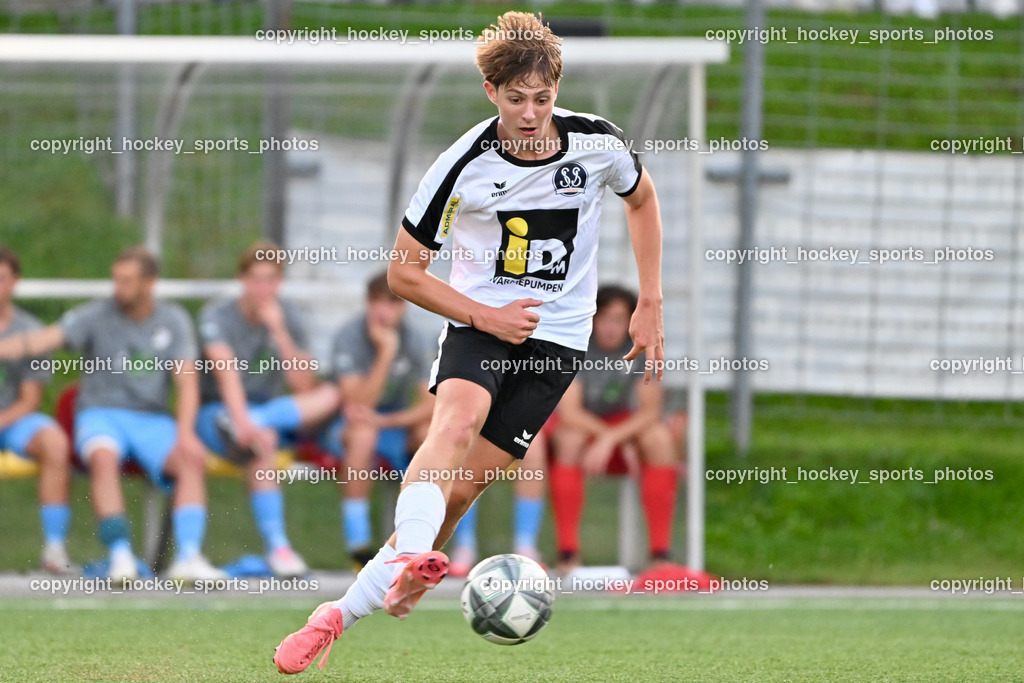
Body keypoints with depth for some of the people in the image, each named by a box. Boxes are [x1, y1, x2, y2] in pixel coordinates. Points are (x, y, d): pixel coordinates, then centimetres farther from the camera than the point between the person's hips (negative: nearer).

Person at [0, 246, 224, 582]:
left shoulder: (174, 321, 7)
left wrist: (184, 434, -16)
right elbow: (41, 340, -15)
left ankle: (188, 556, -33)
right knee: (104, 457, -37)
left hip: (152, 419, 2)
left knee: (193, 459, -27)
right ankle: (120, 555, -40)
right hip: (101, 413, -2)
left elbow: (186, 382, 1)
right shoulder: (95, 316, 0)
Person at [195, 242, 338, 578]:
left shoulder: (287, 319, 4)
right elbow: (227, 371, -26)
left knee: (329, 396, -22)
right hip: (216, 412, -5)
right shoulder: (217, 315, -8)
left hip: (272, 413, 5)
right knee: (261, 440, -39)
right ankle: (277, 547, -43)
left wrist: (279, 332, -16)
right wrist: (243, 421, -42)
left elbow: (305, 385, -6)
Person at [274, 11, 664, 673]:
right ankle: (413, 560, -58)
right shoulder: (465, 165, -13)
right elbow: (404, 271, -4)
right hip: (479, 321, -1)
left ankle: (348, 609, 0)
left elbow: (642, 198, 16)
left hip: (557, 336, 1)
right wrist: (486, 316, -14)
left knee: (459, 491, -8)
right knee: (455, 425, -34)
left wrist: (651, 305, 11)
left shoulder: (597, 142, -7)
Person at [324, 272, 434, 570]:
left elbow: (432, 403, -14)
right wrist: (386, 353, -31)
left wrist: (383, 421, -28)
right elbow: (357, 405, -24)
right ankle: (358, 545, -37)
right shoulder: (349, 337, -16)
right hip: (345, 427, -3)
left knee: (430, 432, -28)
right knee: (362, 434, -38)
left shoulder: (415, 341, -7)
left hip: (396, 424, 3)